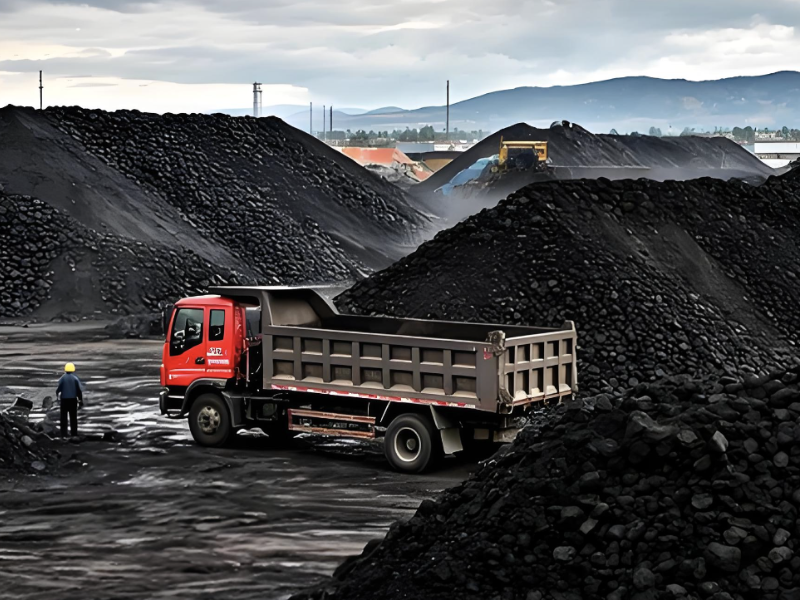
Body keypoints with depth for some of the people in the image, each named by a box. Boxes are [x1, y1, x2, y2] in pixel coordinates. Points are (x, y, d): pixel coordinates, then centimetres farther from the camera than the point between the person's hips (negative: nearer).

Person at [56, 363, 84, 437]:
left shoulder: (63, 378, -6)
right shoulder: (75, 378, -3)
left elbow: (59, 388, -12)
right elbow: (79, 390, -6)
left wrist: (57, 395, 10)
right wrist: (81, 400, 2)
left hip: (64, 399, -1)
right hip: (73, 399, 1)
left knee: (64, 417, 5)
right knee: (73, 417, 8)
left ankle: (64, 434, 1)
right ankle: (74, 433, 6)